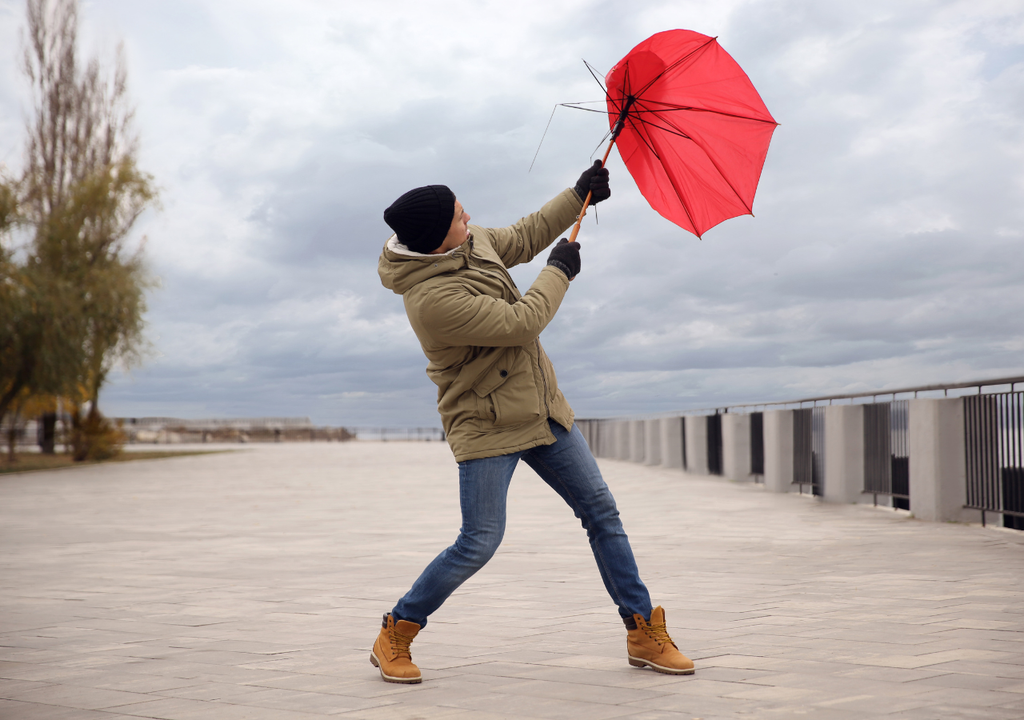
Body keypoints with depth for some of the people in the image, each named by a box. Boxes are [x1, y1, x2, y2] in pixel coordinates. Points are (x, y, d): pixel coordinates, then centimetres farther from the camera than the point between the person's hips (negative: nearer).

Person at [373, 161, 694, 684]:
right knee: (479, 543, -9)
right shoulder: (432, 298, -27)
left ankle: (644, 633, 15)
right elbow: (521, 323, -24)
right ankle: (394, 636, 11)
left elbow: (522, 238, 22)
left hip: (542, 412, 9)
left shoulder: (473, 242, 0)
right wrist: (559, 272, -9)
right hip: (486, 425, -8)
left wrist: (579, 195, 20)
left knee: (601, 512, 6)